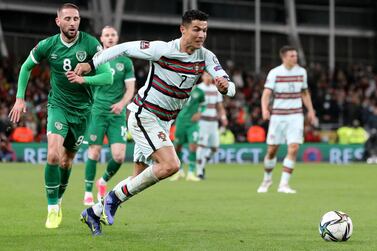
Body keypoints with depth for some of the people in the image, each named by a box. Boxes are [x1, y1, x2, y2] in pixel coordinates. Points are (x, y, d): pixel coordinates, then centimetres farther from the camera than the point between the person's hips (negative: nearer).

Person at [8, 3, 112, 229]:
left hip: (82, 109, 1)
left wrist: (84, 79, -34)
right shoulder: (48, 45, -9)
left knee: (67, 160, 11)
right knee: (53, 155, -21)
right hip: (58, 106, 0)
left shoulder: (91, 44, -15)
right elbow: (26, 67, 9)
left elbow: (108, 76, -18)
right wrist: (20, 98, 4)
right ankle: (53, 209, -10)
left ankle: (58, 200, 36)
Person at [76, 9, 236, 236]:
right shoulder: (162, 50, -18)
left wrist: (225, 86, -34)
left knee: (140, 178, 10)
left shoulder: (206, 57, -3)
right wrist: (91, 64, -10)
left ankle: (94, 212, 24)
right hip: (144, 115, -7)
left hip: (163, 123, 7)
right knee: (170, 165, -24)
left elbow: (231, 88, -10)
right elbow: (125, 48, -9)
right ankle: (117, 196, -10)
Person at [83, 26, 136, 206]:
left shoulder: (125, 61, 6)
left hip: (117, 114, 1)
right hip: (97, 112, -1)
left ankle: (104, 181, 21)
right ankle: (88, 193, 5)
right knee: (94, 152, -7)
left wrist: (122, 103, -14)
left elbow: (130, 89, 4)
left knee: (119, 156, -8)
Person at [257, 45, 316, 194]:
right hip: (278, 115, -2)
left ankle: (284, 184, -9)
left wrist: (310, 110, 15)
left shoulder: (301, 72, 6)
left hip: (296, 115, 2)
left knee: (293, 149, -13)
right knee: (272, 150, 4)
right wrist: (265, 109, -30)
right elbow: (266, 94, -13)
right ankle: (267, 179, 29)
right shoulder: (274, 73, -6)